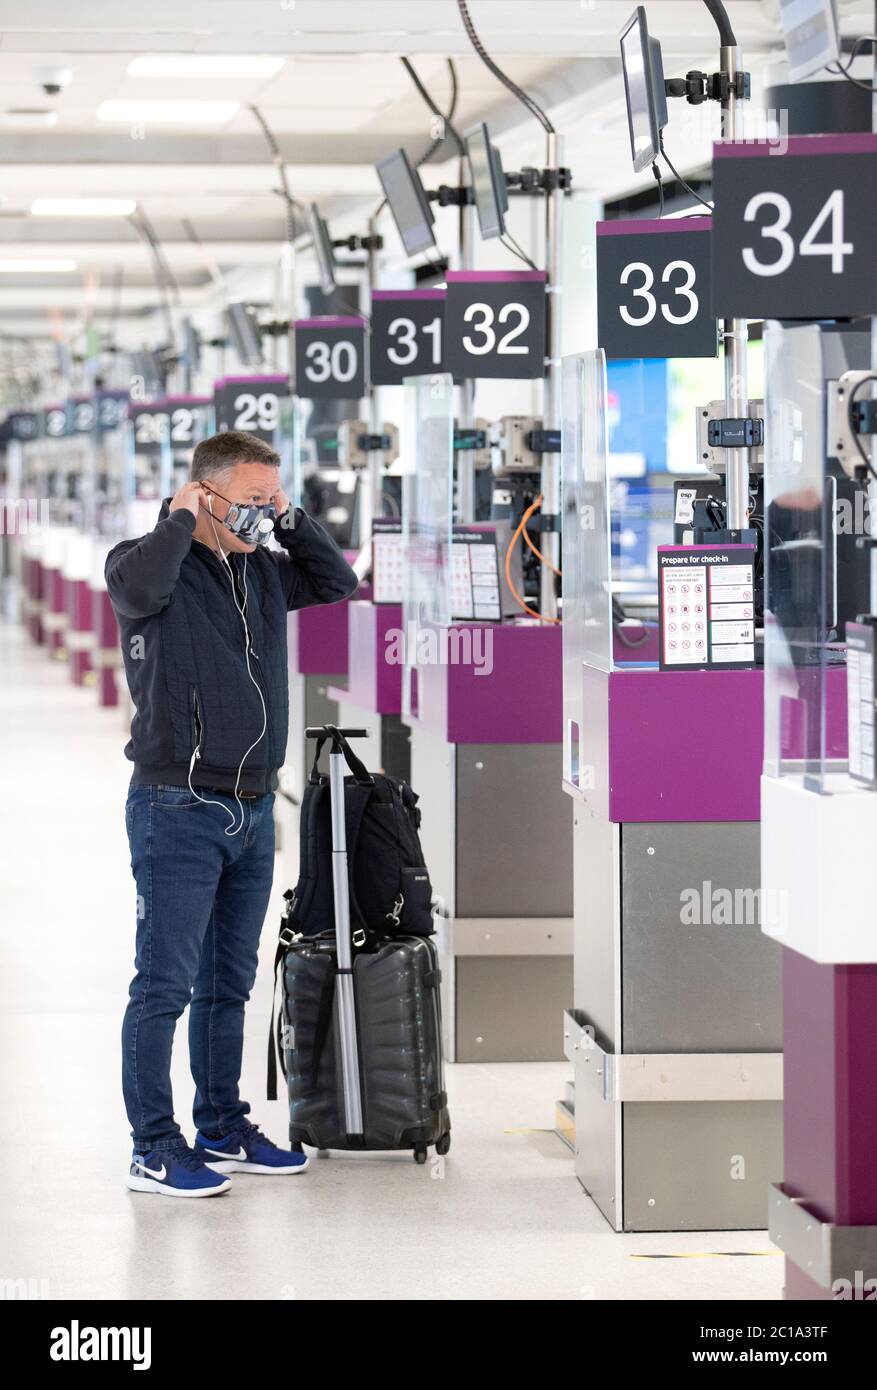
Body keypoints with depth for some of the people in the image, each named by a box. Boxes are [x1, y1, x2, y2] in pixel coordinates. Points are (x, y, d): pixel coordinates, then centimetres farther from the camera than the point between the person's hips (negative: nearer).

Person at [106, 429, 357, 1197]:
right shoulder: (159, 565, -10)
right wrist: (182, 518, -18)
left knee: (230, 982, 16)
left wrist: (291, 520, 7)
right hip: (178, 809, -7)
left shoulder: (262, 570, 11)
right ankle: (154, 1148, 0)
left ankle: (224, 1130, 25)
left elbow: (338, 582, 20)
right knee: (167, 984, -4)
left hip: (253, 809, 8)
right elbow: (138, 585, -32)